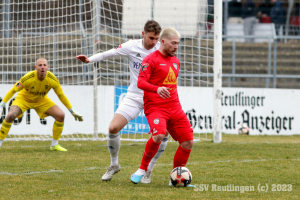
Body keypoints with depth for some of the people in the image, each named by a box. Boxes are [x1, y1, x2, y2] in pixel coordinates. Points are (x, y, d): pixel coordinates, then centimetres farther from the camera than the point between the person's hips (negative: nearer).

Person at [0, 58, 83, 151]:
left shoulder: (52, 79, -25)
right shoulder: (27, 78, -34)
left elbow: (61, 95, -8)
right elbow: (13, 91, -20)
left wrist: (72, 111, -4)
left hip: (42, 101, 3)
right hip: (24, 98, -3)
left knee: (60, 115, -14)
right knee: (10, 116, -29)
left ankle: (54, 145, 2)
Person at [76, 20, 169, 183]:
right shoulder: (132, 47, -7)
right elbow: (109, 53, 2)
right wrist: (89, 59, -10)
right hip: (134, 97, 0)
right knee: (113, 128, -14)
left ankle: (148, 170, 3)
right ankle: (114, 165, 12)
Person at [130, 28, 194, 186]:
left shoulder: (176, 61, 18)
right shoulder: (151, 59, -5)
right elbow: (140, 82, -16)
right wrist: (157, 89, -34)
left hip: (174, 108, 7)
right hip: (155, 107, -7)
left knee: (188, 142, -2)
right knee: (158, 135, -31)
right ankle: (142, 169, -11)